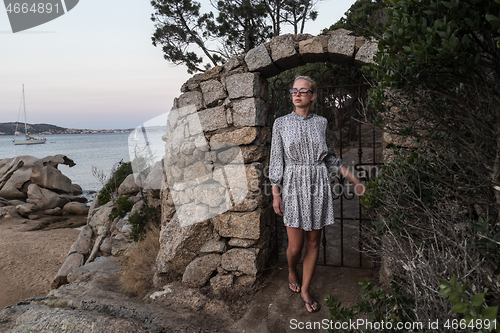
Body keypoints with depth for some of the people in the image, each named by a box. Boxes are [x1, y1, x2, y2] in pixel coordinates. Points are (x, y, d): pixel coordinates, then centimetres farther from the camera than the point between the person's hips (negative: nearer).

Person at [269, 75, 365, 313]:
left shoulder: (321, 122, 5)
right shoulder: (281, 123, -1)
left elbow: (329, 156, 15)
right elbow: (276, 160, 0)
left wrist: (352, 178, 13)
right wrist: (276, 194, -3)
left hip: (318, 186, 2)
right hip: (294, 186, -2)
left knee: (313, 242, 7)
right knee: (295, 246, -1)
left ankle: (305, 289, 25)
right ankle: (291, 271, 34)